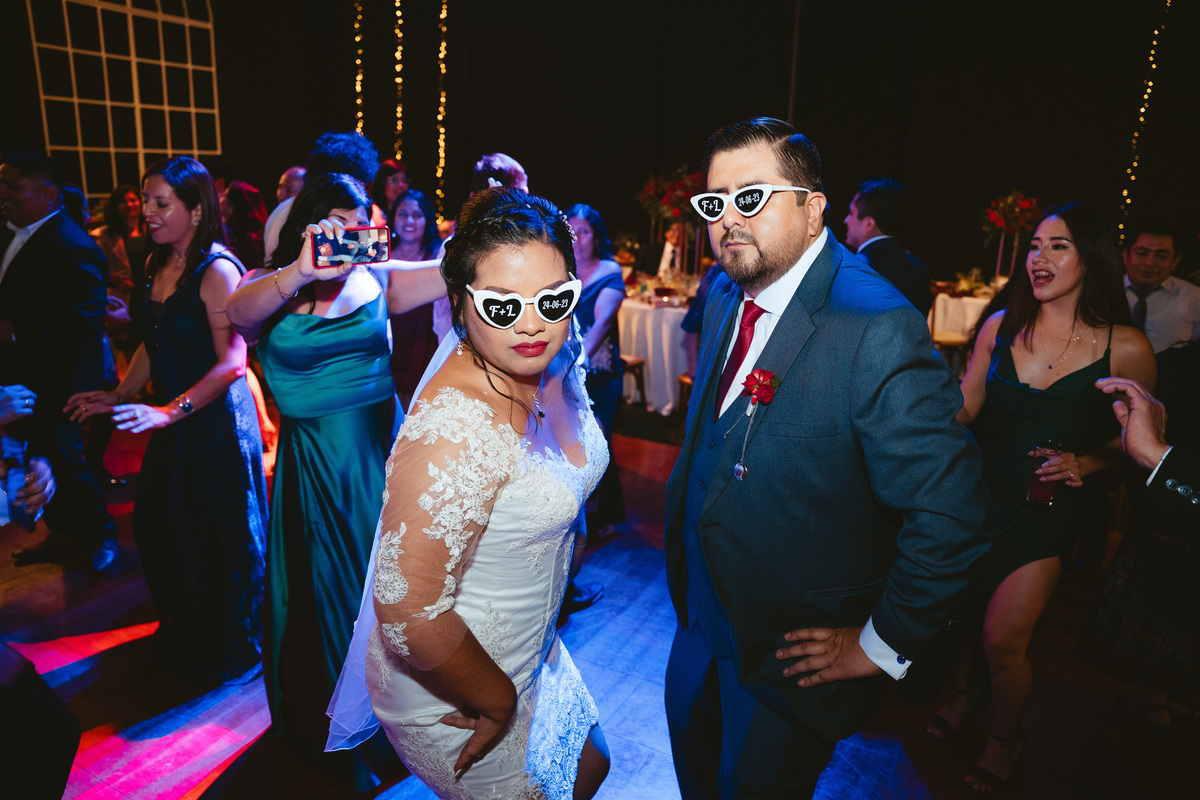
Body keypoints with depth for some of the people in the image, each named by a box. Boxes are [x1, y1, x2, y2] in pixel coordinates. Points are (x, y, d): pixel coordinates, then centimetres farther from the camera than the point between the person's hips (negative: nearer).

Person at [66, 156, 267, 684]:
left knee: (219, 539, 7)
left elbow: (232, 362, -23)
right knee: (160, 528, 18)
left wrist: (171, 412, -27)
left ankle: (231, 651, 31)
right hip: (172, 421, 8)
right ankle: (184, 636, 43)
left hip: (217, 419, -8)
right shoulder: (159, 265, 7)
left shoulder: (217, 269, -18)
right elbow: (155, 344, 15)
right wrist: (119, 396, 7)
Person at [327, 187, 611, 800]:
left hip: (534, 651, 8)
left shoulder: (557, 363, -9)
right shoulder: (454, 429, -35)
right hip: (452, 700, -7)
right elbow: (408, 616, -33)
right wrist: (497, 702, -19)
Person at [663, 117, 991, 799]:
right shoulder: (726, 296, -1)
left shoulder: (878, 329, -27)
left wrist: (884, 646, -18)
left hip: (799, 649, -7)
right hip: (703, 609, 7)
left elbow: (952, 513, -27)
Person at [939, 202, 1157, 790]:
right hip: (979, 493, 3)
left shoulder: (1125, 348, -10)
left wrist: (1083, 463, -18)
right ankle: (963, 690, 48)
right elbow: (964, 409, -2)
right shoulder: (1000, 326, -3)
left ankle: (1006, 737, 33)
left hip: (1046, 509, -3)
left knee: (1002, 640, 0)